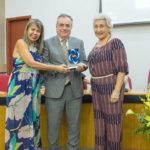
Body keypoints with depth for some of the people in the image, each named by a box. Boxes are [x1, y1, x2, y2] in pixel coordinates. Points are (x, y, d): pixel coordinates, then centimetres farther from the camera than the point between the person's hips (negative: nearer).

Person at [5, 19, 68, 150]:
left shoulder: (38, 47, 15)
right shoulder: (21, 42, -6)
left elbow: (37, 67, 11)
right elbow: (31, 63, -16)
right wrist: (56, 68, -15)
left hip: (33, 88, 7)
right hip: (20, 87, -7)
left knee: (32, 120, 11)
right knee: (20, 120, -1)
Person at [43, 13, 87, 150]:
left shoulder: (79, 42, 11)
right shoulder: (48, 43, 3)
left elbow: (84, 62, 10)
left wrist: (81, 65, -13)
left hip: (75, 89, 2)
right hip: (55, 89, -2)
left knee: (74, 123, 11)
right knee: (53, 123, 7)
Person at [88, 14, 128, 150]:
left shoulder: (115, 42, -10)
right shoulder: (96, 45, 12)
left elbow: (122, 68, -16)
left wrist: (117, 90, -21)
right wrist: (93, 86, 13)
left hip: (111, 86, -7)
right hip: (97, 88, 8)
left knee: (112, 121, 1)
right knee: (100, 121, 13)